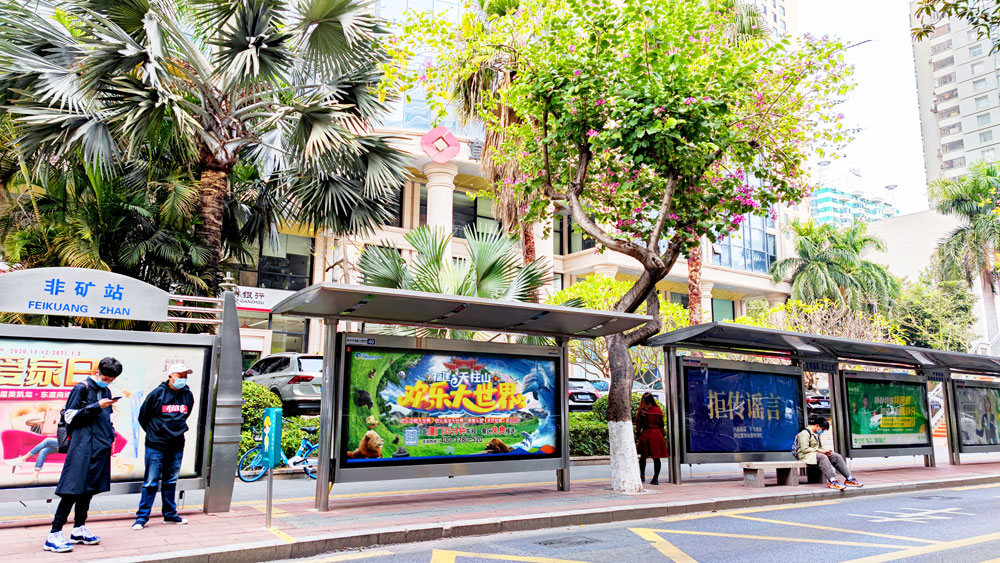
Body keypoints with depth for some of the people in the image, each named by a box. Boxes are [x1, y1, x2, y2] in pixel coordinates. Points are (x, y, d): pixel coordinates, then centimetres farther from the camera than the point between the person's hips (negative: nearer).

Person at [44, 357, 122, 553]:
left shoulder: (106, 392, 16)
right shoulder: (82, 388, -5)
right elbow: (69, 417, -9)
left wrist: (110, 436, 15)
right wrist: (96, 406, -15)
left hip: (100, 448, 7)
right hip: (82, 446, -7)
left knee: (89, 488, 12)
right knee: (73, 489, -9)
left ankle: (79, 529, 22)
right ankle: (54, 534, -4)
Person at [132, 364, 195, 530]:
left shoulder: (188, 395, 4)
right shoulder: (157, 394, -9)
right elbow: (143, 416, 2)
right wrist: (153, 432, 9)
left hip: (177, 447, 4)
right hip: (155, 447, -4)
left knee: (171, 482, 14)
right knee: (151, 483, -1)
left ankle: (170, 514, 23)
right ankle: (142, 517, 9)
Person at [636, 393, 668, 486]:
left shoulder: (643, 411, -7)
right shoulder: (659, 410, 4)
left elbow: (638, 424, -4)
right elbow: (661, 425, 9)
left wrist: (639, 435, 7)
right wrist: (661, 435, 17)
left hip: (646, 434, -3)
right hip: (657, 435, 3)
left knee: (643, 456, 10)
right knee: (656, 457, 4)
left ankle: (642, 475, 6)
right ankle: (656, 478, 5)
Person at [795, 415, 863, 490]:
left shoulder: (817, 434, 20)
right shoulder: (805, 433, -12)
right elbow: (804, 449, -20)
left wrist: (824, 451, 6)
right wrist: (819, 450, -17)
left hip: (815, 453, 9)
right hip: (806, 455, -9)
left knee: (837, 456, -10)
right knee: (822, 457, -39)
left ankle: (849, 479, -13)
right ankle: (832, 481, -44)